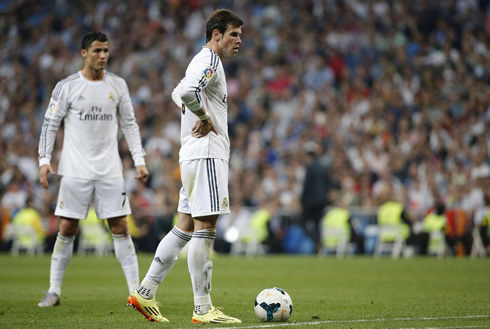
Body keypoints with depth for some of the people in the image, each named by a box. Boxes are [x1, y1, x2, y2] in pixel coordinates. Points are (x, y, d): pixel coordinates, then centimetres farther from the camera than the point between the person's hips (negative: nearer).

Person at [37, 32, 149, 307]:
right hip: (76, 169, -2)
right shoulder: (67, 87, -1)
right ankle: (54, 291, 9)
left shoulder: (118, 85, 7)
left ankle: (136, 291, 0)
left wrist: (140, 161, 4)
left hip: (110, 170, 2)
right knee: (67, 228, 0)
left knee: (120, 227, -2)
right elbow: (50, 124, 2)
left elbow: (130, 124, 12)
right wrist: (45, 160, -8)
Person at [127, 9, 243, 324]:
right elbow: (187, 93, -30)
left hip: (194, 154, 11)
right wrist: (206, 118, -16)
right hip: (206, 153, -11)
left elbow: (178, 94, 33)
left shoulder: (204, 61, 20)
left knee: (185, 227, 12)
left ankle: (145, 294, 11)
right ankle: (203, 309, -7)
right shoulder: (210, 61, -12)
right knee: (205, 229, -8)